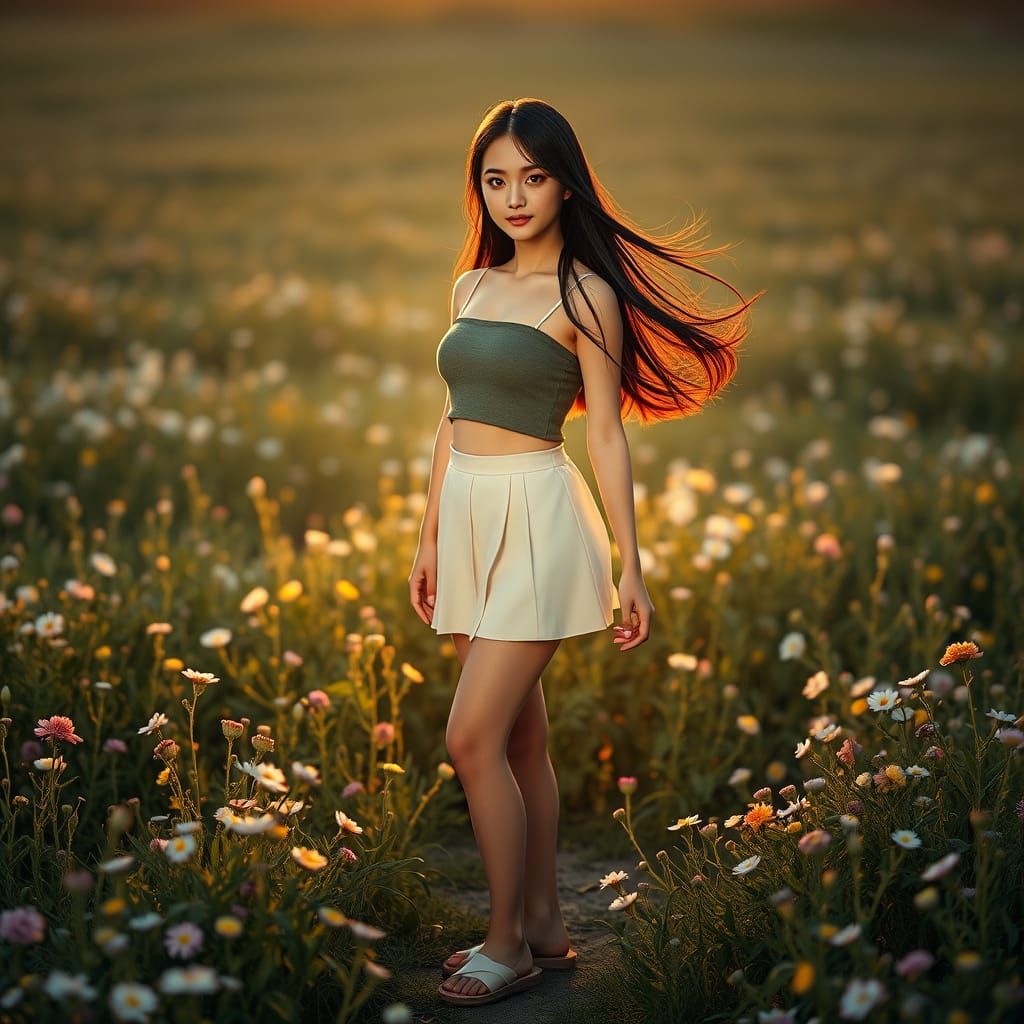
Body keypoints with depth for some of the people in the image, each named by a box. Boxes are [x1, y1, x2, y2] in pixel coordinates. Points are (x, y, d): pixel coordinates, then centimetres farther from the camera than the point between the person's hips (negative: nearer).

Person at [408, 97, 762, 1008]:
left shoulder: (584, 295, -7)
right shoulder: (472, 286, 12)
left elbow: (606, 437, -8)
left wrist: (630, 569, -8)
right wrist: (429, 539, 17)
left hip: (538, 517, -7)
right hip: (469, 513, 7)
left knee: (473, 737, -10)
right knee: (521, 736, 13)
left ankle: (508, 944, 3)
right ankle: (545, 927, 23)